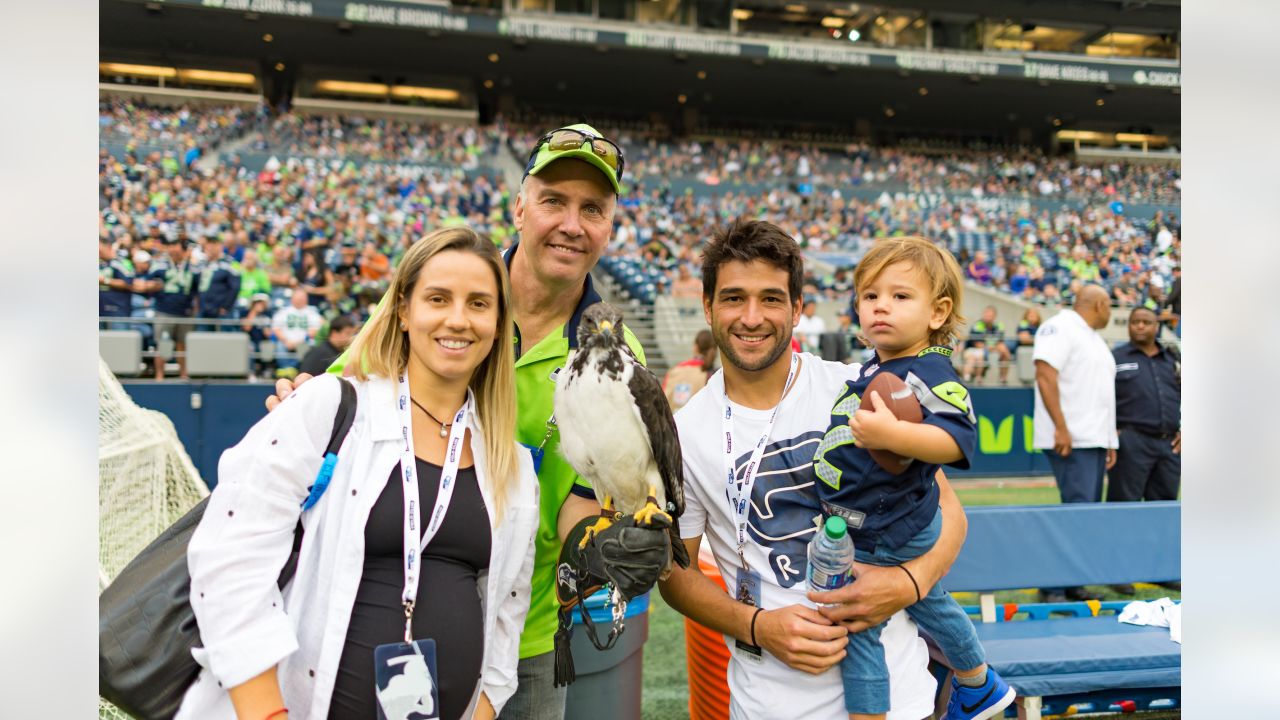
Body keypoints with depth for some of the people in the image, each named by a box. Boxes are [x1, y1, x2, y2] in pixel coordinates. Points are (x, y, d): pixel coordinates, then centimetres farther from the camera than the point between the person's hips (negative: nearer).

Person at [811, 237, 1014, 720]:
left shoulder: (929, 373, -23)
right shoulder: (875, 368, 5)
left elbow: (959, 439, -38)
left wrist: (892, 434, -49)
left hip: (883, 536, -10)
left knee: (857, 632, -1)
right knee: (931, 605, 29)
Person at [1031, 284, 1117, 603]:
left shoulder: (1094, 338, 24)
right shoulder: (1060, 327, -6)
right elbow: (1045, 375, -18)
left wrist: (1111, 441, 20)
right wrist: (1061, 427, -24)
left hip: (1095, 440, 10)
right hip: (1070, 441, -10)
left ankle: (1071, 585, 16)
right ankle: (1053, 588, -8)